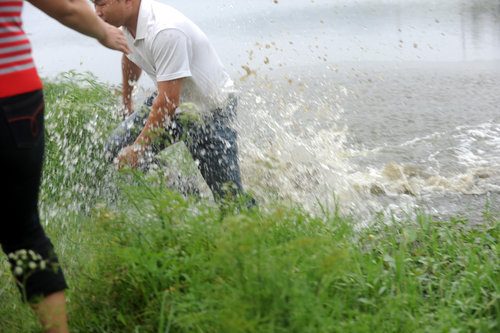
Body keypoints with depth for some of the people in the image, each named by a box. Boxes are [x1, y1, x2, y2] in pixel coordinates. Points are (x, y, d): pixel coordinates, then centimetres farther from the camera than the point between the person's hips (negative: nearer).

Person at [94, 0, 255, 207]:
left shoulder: (165, 30, -34)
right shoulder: (128, 22, -6)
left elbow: (168, 103, -30)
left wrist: (138, 148, -22)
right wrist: (126, 101, 34)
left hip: (211, 110, -8)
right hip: (170, 99, 8)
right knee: (117, 149, -3)